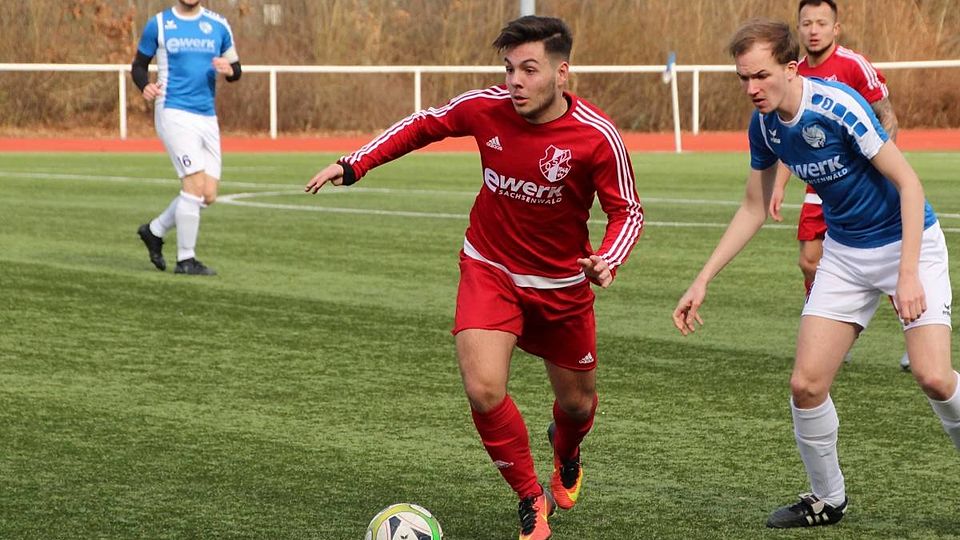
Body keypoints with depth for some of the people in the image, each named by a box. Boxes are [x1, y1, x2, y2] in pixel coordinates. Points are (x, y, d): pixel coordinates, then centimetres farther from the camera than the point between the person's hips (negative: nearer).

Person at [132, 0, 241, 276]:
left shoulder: (218, 25, 8)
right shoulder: (158, 24, 1)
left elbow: (236, 70, 14)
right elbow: (139, 66, 9)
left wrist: (229, 69, -10)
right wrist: (145, 86, -13)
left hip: (207, 118, 5)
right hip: (174, 114, -5)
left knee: (208, 195, 3)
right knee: (195, 185, -15)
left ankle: (154, 231, 24)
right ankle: (185, 260, -3)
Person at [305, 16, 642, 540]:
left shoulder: (597, 136, -22)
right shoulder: (486, 107, -17)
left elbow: (627, 211, -12)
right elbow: (425, 123, 2)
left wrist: (606, 260, -32)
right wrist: (354, 164, -2)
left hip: (562, 285, 0)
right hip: (489, 270, 0)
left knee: (576, 403, 16)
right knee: (484, 391, -20)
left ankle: (566, 455, 56)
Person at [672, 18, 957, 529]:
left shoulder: (838, 106, -26)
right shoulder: (764, 126, -5)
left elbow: (909, 183, -22)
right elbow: (753, 209, 11)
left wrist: (908, 273, -29)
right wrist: (702, 280, 7)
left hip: (907, 242, -6)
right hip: (845, 252, 6)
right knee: (806, 385, -4)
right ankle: (827, 500, 17)